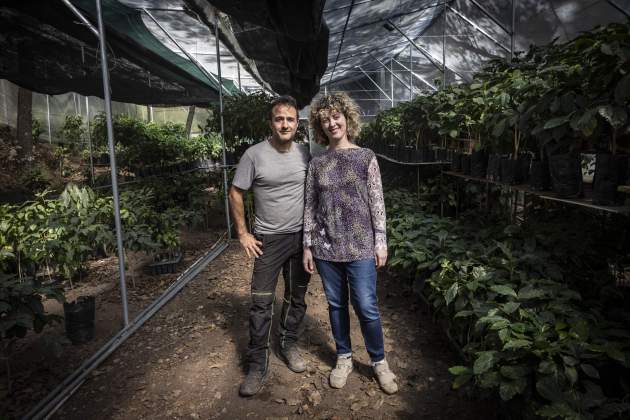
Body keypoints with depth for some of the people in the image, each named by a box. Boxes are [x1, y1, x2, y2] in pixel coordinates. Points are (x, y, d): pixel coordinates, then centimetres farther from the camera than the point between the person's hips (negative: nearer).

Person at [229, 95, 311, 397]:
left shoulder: (305, 154, 1)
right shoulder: (254, 155, -10)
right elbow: (236, 193, -4)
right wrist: (242, 233, -6)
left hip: (301, 237, 4)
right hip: (268, 239, -3)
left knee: (297, 298, 14)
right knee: (261, 302, -2)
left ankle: (289, 344, 36)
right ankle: (257, 366, 12)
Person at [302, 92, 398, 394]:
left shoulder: (366, 157, 0)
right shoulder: (317, 163, 5)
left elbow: (377, 202, -1)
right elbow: (310, 206, 6)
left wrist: (381, 241, -5)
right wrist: (308, 246, 5)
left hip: (360, 245, -2)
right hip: (326, 246, 3)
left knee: (366, 306, -1)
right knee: (336, 304, 12)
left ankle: (379, 361, 22)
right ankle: (344, 358, 31)